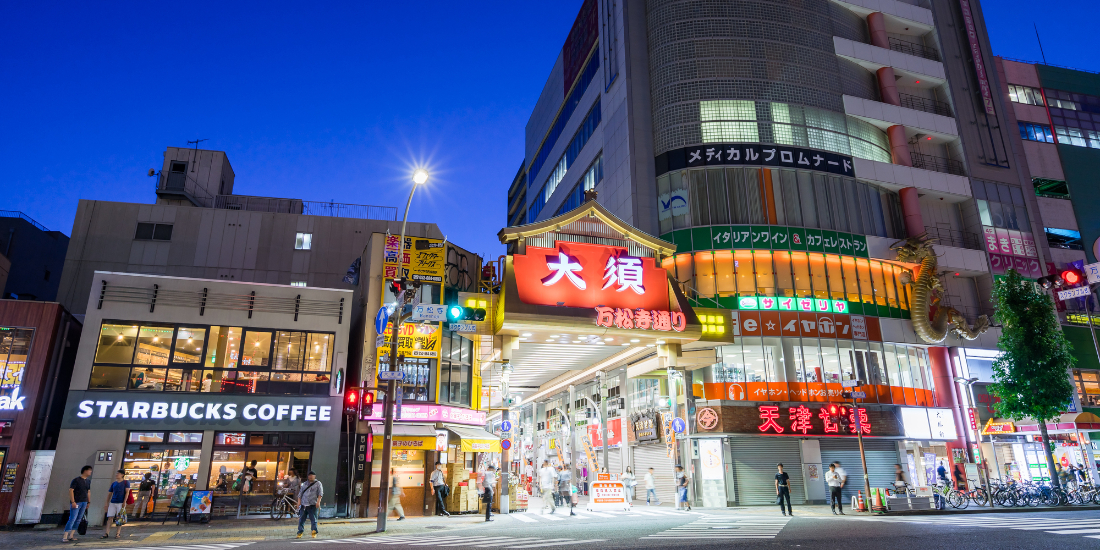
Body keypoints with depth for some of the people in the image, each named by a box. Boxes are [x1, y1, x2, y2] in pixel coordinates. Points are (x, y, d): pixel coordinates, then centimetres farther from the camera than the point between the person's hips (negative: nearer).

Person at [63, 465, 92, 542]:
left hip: (84, 503, 7)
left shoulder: (87, 482, 15)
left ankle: (71, 536, 10)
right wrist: (73, 502, -18)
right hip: (76, 503, -7)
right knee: (72, 519, -11)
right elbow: (71, 490, -11)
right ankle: (64, 537, -8)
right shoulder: (76, 480, -7)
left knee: (78, 520, 5)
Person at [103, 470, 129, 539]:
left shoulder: (126, 482, 3)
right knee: (110, 518, -1)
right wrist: (107, 503, 9)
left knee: (120, 518, -1)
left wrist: (124, 502, -12)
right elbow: (109, 494, 17)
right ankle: (106, 533, 0)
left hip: (121, 503, -4)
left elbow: (127, 492, -4)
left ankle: (118, 533, 4)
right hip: (112, 502, 4)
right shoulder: (113, 484, 14)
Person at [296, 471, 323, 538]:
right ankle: (300, 532, 11)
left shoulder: (318, 484, 8)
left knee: (313, 519, -5)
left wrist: (318, 501, -13)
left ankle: (314, 532, -1)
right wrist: (299, 502, 8)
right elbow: (300, 493, 19)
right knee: (301, 519, 3)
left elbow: (320, 493, -1)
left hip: (313, 505, -3)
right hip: (303, 505, 4)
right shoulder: (304, 484, 19)